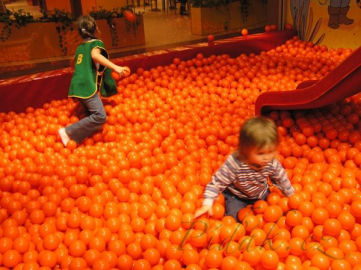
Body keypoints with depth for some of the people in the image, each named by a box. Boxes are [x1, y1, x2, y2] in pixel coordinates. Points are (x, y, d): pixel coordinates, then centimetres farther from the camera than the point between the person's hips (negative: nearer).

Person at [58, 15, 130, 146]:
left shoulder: (80, 47, 23)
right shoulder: (96, 43, 1)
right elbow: (95, 55, -23)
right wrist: (116, 67, -32)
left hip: (76, 86, 9)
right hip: (87, 86, -9)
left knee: (92, 114, 15)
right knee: (100, 117, -15)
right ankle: (68, 132, -15)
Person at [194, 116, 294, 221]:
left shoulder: (272, 164, -25)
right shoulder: (234, 164, -38)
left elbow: (281, 179, -4)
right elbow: (217, 182, -30)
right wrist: (207, 204, -34)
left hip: (261, 194, 4)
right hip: (236, 196, -3)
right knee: (234, 216, -16)